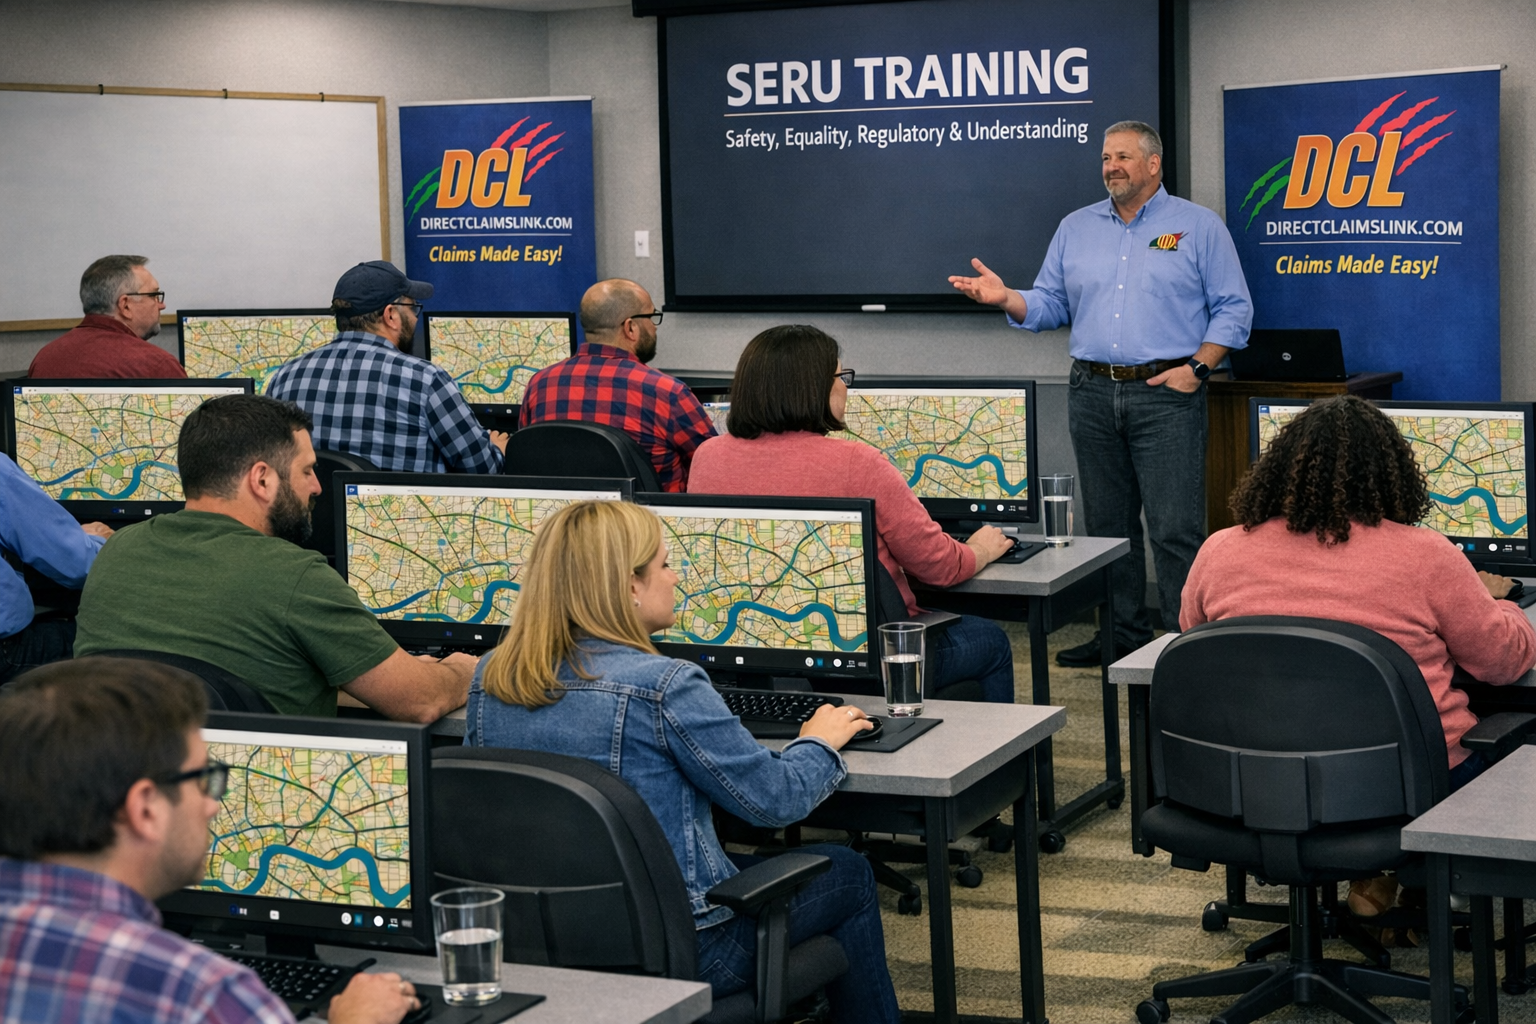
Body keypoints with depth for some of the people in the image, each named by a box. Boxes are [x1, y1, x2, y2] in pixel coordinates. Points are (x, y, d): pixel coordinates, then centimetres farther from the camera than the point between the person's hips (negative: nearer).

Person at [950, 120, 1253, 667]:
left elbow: (1233, 309, 1)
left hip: (1165, 395, -5)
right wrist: (1007, 298, -7)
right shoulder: (1076, 228, 14)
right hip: (1093, 392, 5)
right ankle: (1123, 635, 19)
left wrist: (1197, 367, -10)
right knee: (1107, 524, 10)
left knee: (1175, 529, -8)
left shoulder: (1199, 227, 3)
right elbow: (1049, 306, 13)